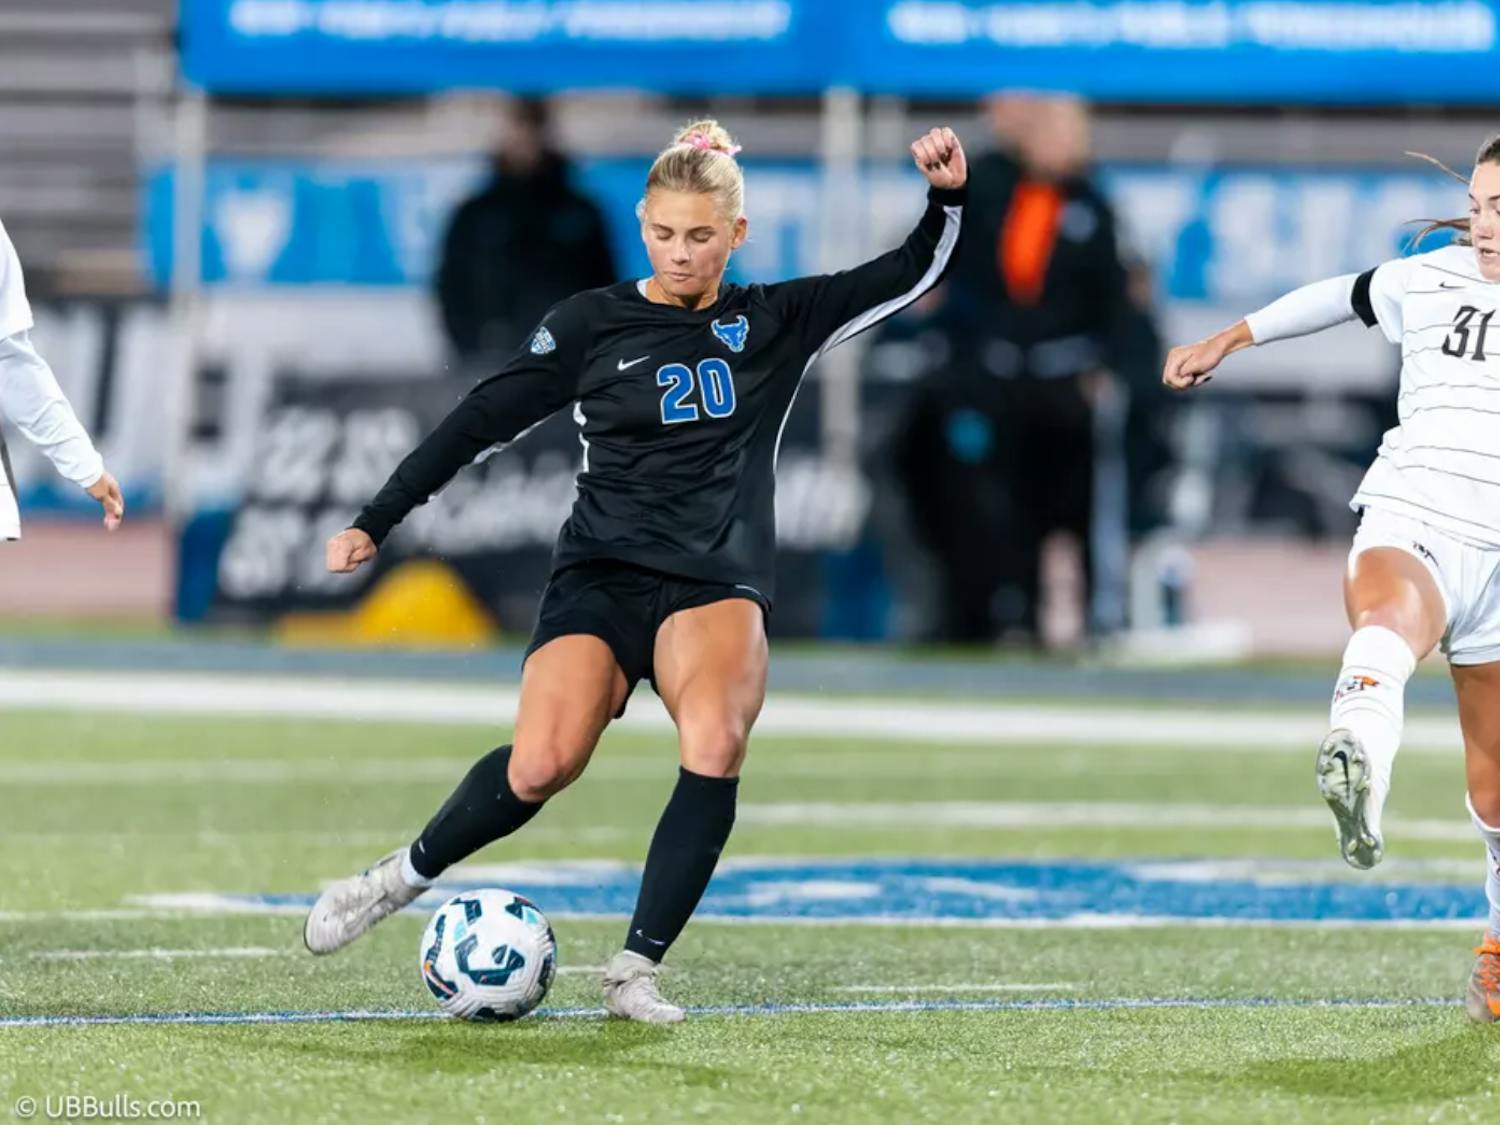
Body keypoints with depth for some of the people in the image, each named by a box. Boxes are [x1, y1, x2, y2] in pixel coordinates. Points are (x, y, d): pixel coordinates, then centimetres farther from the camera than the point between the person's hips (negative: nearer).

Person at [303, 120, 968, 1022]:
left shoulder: (777, 323, 9)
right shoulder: (591, 324, 5)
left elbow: (912, 275, 7)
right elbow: (483, 420, 7)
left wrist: (947, 197, -12)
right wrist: (375, 523, 5)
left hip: (719, 582, 1)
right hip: (602, 575, -1)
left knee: (716, 746, -30)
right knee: (541, 768, -24)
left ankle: (636, 970, -22)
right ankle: (403, 878, 3)